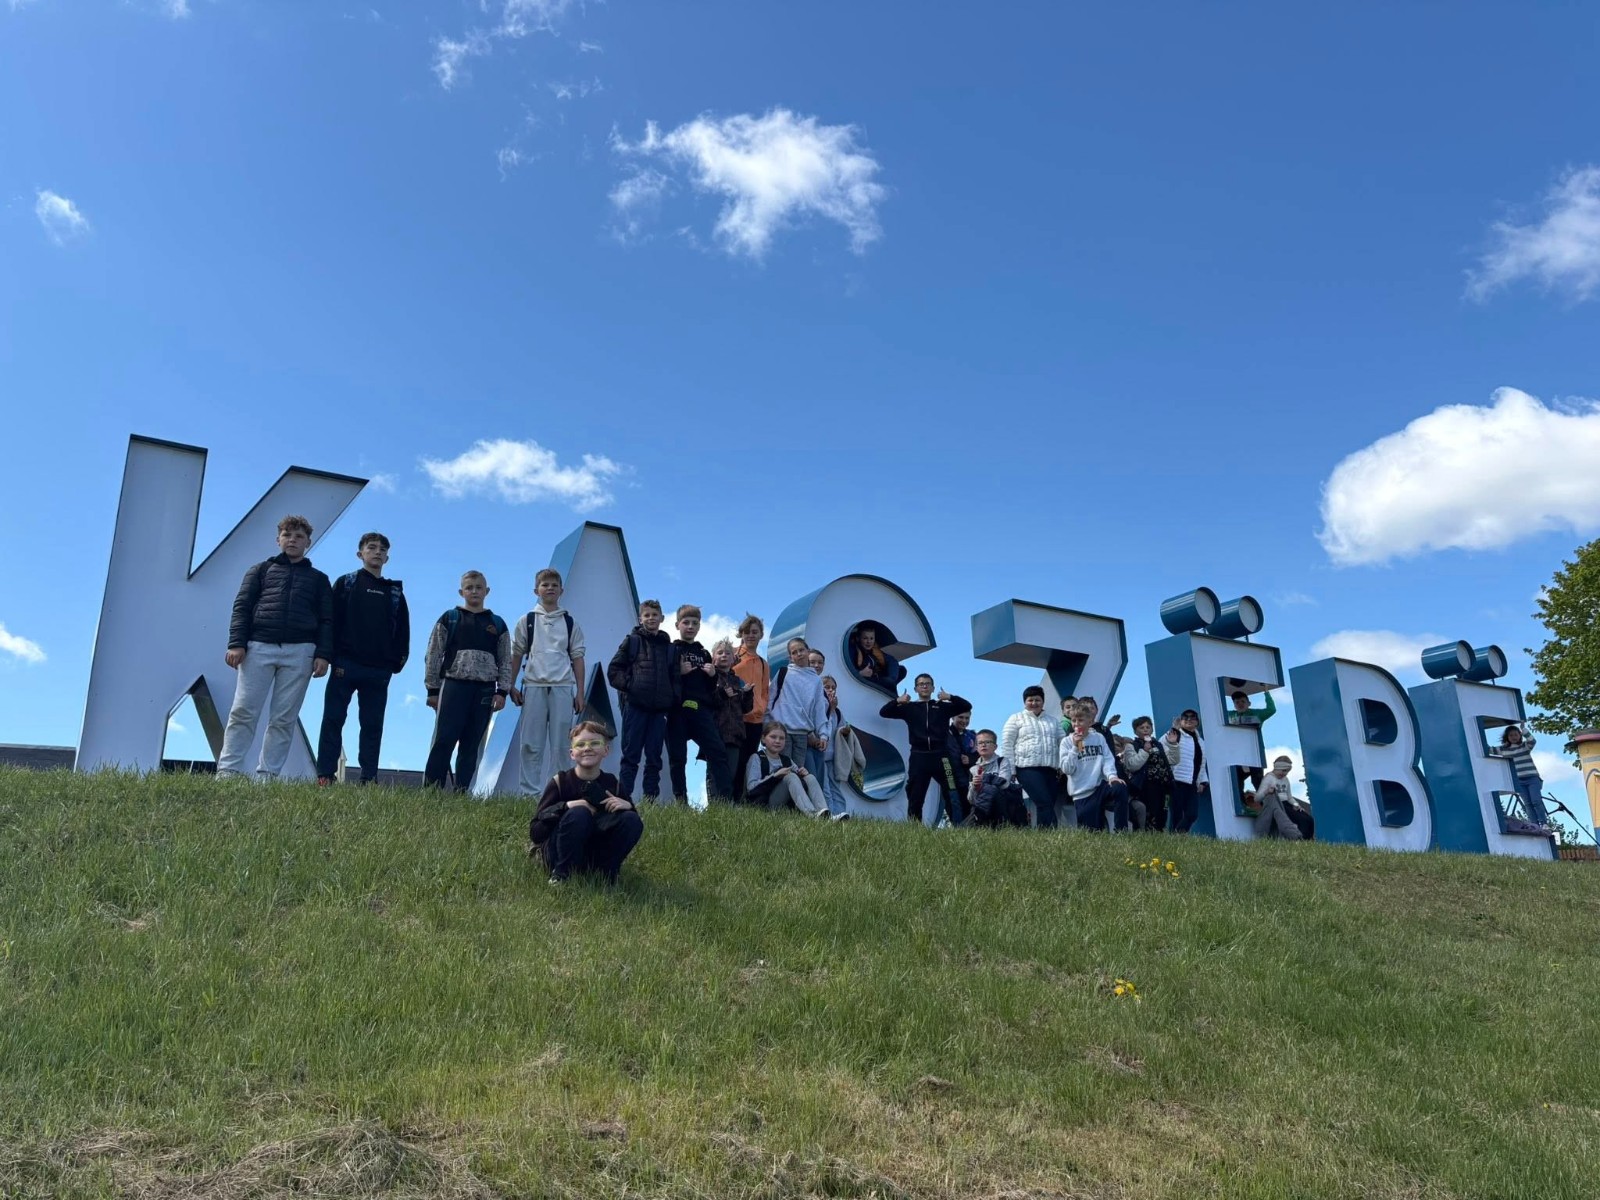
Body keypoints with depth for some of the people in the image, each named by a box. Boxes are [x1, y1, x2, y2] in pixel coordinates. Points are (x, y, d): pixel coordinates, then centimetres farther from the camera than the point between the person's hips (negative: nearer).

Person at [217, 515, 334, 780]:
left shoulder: (319, 579, 20)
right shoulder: (261, 570, 19)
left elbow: (326, 620, 12)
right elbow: (242, 607, 9)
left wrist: (323, 654, -2)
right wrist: (236, 643, -6)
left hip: (300, 652, 0)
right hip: (259, 647, 0)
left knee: (284, 718, -3)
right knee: (243, 712, -7)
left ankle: (267, 775, -1)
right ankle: (227, 770, -5)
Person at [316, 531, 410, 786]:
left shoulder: (395, 592, 15)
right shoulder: (346, 583, 7)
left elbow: (403, 630, 14)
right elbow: (332, 621, 0)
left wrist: (398, 660, 1)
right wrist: (335, 658, -10)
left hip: (379, 670, 3)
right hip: (346, 664, -3)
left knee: (372, 725, 3)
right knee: (333, 720, -2)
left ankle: (369, 779, 5)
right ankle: (325, 776, 0)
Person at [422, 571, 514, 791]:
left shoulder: (497, 624, 12)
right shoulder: (449, 619, 6)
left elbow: (506, 661, 11)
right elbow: (433, 655, 5)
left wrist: (502, 691, 0)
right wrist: (433, 689, 0)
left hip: (485, 690, 2)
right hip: (454, 685, -2)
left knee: (472, 745, 4)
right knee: (444, 740, -8)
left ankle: (461, 791, 8)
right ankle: (430, 788, -3)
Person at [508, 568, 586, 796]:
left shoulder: (570, 623, 10)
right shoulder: (527, 621, 9)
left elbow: (577, 658, 9)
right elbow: (516, 655, 11)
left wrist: (580, 693, 4)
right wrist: (511, 687, 3)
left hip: (563, 687, 0)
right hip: (534, 686, 0)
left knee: (561, 745, 0)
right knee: (531, 745, -1)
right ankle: (529, 792, 3)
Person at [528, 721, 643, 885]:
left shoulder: (612, 783, -2)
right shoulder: (560, 782, -11)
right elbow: (535, 833, -14)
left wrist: (628, 805, -17)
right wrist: (566, 807, -27)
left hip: (594, 857, 3)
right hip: (557, 855, -3)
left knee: (631, 820, -20)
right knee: (578, 813, -32)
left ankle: (607, 871, -8)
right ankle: (560, 873, -18)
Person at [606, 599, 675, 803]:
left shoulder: (668, 646, 12)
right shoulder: (632, 641, 3)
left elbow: (673, 676, 17)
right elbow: (613, 670, 2)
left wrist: (670, 699, 3)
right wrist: (629, 685, -10)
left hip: (659, 708, 3)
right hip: (635, 705, -3)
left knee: (654, 756, 6)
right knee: (631, 754, 0)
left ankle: (651, 798, 12)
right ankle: (624, 797, 2)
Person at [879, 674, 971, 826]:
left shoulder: (943, 706, 14)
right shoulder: (909, 707, 13)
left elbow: (967, 706, 7)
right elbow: (883, 712, 7)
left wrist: (950, 697, -9)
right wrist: (897, 701, -11)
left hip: (940, 755, 0)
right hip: (919, 757, 1)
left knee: (952, 794, -7)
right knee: (915, 797, 3)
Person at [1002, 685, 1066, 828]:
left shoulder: (1052, 721, 22)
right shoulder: (1016, 719, 8)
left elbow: (1062, 743, 19)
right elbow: (1006, 745, 2)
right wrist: (1010, 770, -5)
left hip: (1049, 769, 5)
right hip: (1028, 768, -5)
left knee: (1047, 805, -2)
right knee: (1045, 804, -18)